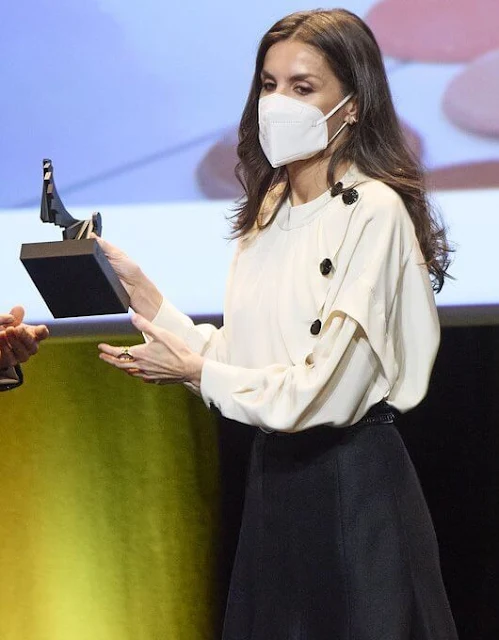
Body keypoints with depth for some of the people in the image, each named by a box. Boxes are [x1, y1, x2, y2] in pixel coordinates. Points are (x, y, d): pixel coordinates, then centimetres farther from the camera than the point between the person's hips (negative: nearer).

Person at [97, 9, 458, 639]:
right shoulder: (269, 210, 10)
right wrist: (143, 293, -2)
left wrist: (195, 371, -10)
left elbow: (328, 391, -20)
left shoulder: (375, 212, -15)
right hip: (274, 473, 7)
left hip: (354, 485, -7)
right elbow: (240, 359, 5)